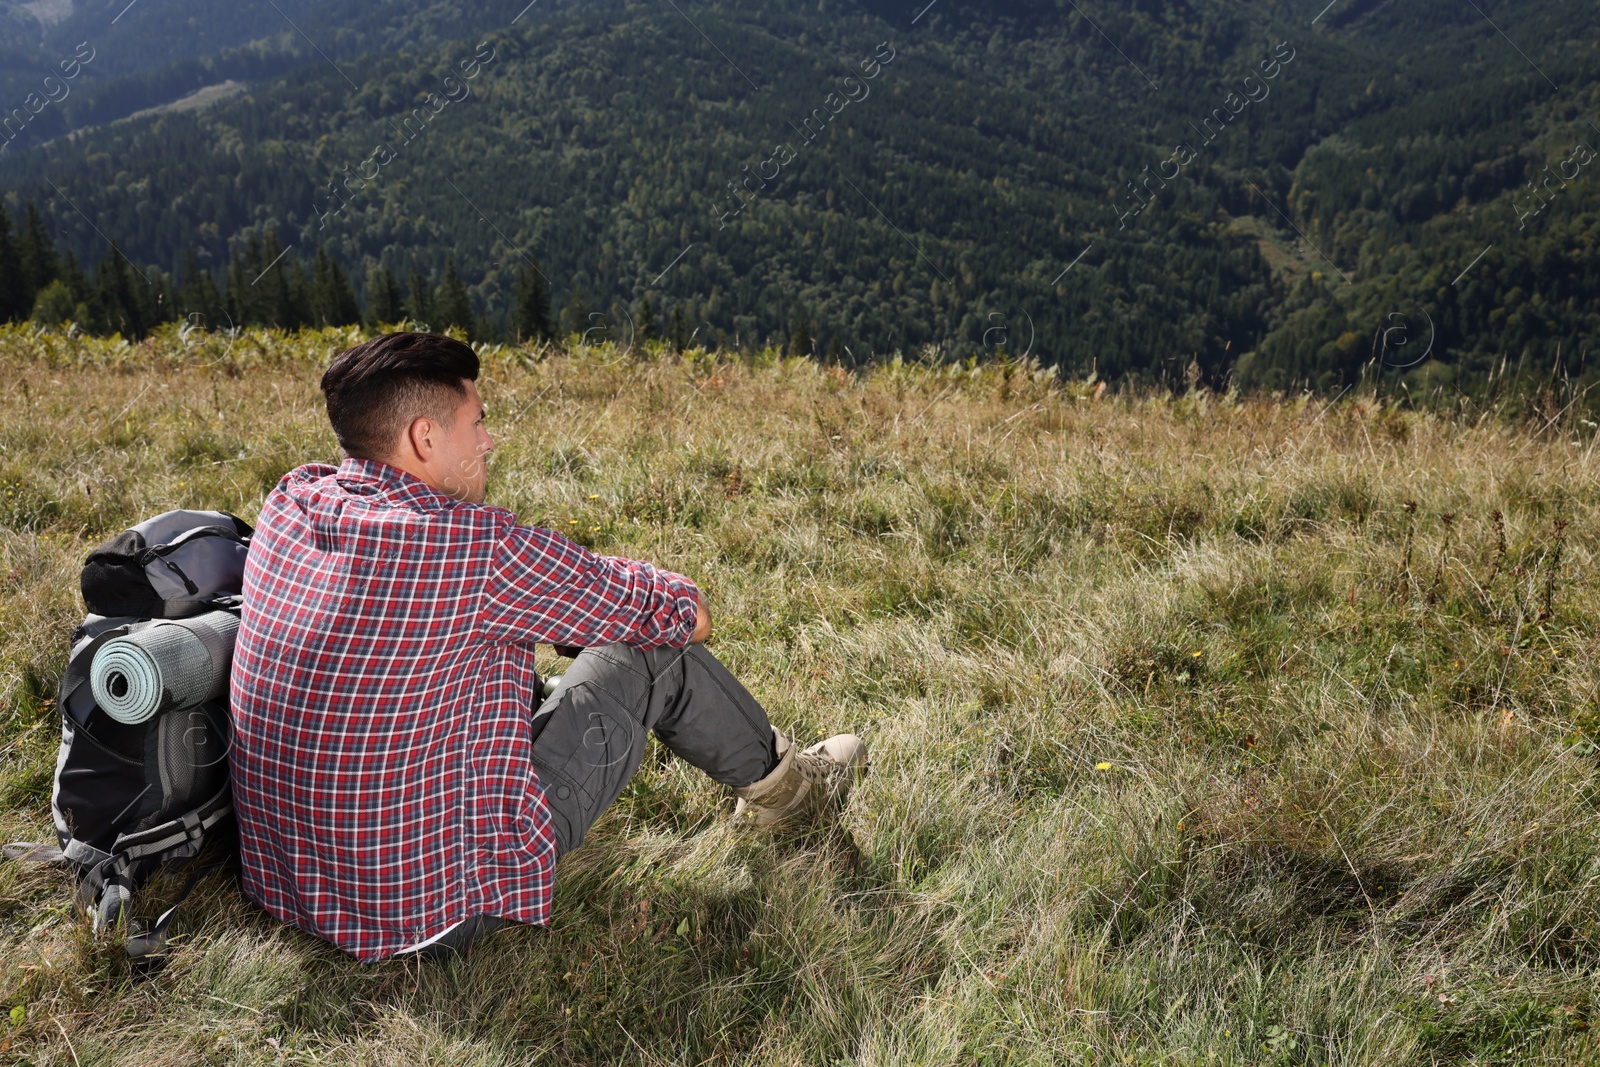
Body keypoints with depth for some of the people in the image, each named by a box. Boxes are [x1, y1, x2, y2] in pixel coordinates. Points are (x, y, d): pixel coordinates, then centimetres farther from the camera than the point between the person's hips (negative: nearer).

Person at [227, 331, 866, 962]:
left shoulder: (289, 502, -4)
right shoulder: (472, 547, -26)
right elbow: (689, 617, -12)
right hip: (436, 909, -7)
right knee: (657, 653, 2)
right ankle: (776, 782, 30)